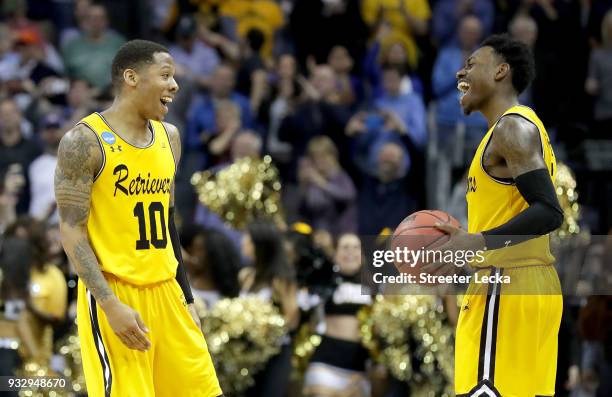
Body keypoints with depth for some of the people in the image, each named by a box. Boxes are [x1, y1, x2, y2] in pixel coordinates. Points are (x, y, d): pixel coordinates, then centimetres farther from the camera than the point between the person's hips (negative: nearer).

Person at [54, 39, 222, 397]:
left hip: (166, 291, 7)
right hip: (115, 294, -7)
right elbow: (72, 232, -13)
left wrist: (187, 299, 17)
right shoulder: (85, 141, -11)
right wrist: (111, 306, -21)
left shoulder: (169, 137, 11)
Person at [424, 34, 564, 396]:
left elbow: (549, 213, -21)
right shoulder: (517, 129, 21)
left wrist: (478, 242, -26)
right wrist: (465, 246, 21)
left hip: (507, 288, -11)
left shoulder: (513, 127, -11)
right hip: (531, 283, 11)